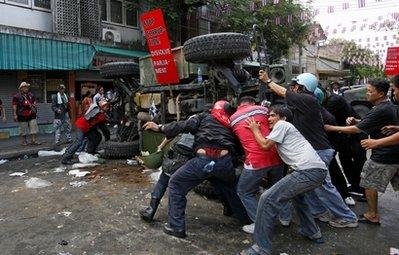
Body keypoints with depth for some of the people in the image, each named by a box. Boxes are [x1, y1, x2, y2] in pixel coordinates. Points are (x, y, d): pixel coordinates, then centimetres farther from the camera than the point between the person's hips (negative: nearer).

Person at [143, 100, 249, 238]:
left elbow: (185, 125, 7)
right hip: (225, 161, 4)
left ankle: (176, 227, 15)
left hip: (204, 160, -4)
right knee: (232, 189, 35)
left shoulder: (205, 117, 20)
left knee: (176, 184, 16)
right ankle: (246, 218, 48)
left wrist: (159, 128, 8)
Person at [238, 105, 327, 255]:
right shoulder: (287, 128, 33)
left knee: (268, 199, -12)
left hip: (308, 171, -10)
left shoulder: (282, 125, 6)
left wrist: (255, 129, 14)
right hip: (319, 170, 11)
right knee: (296, 193, 38)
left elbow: (265, 145, 0)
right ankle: (312, 233, 42)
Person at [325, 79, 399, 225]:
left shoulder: (379, 111, -22)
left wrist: (332, 128, -13)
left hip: (383, 157, -9)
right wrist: (356, 121, -2)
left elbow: (357, 129, -20)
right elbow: (368, 123, 16)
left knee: (369, 183, 4)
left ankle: (372, 215, 14)